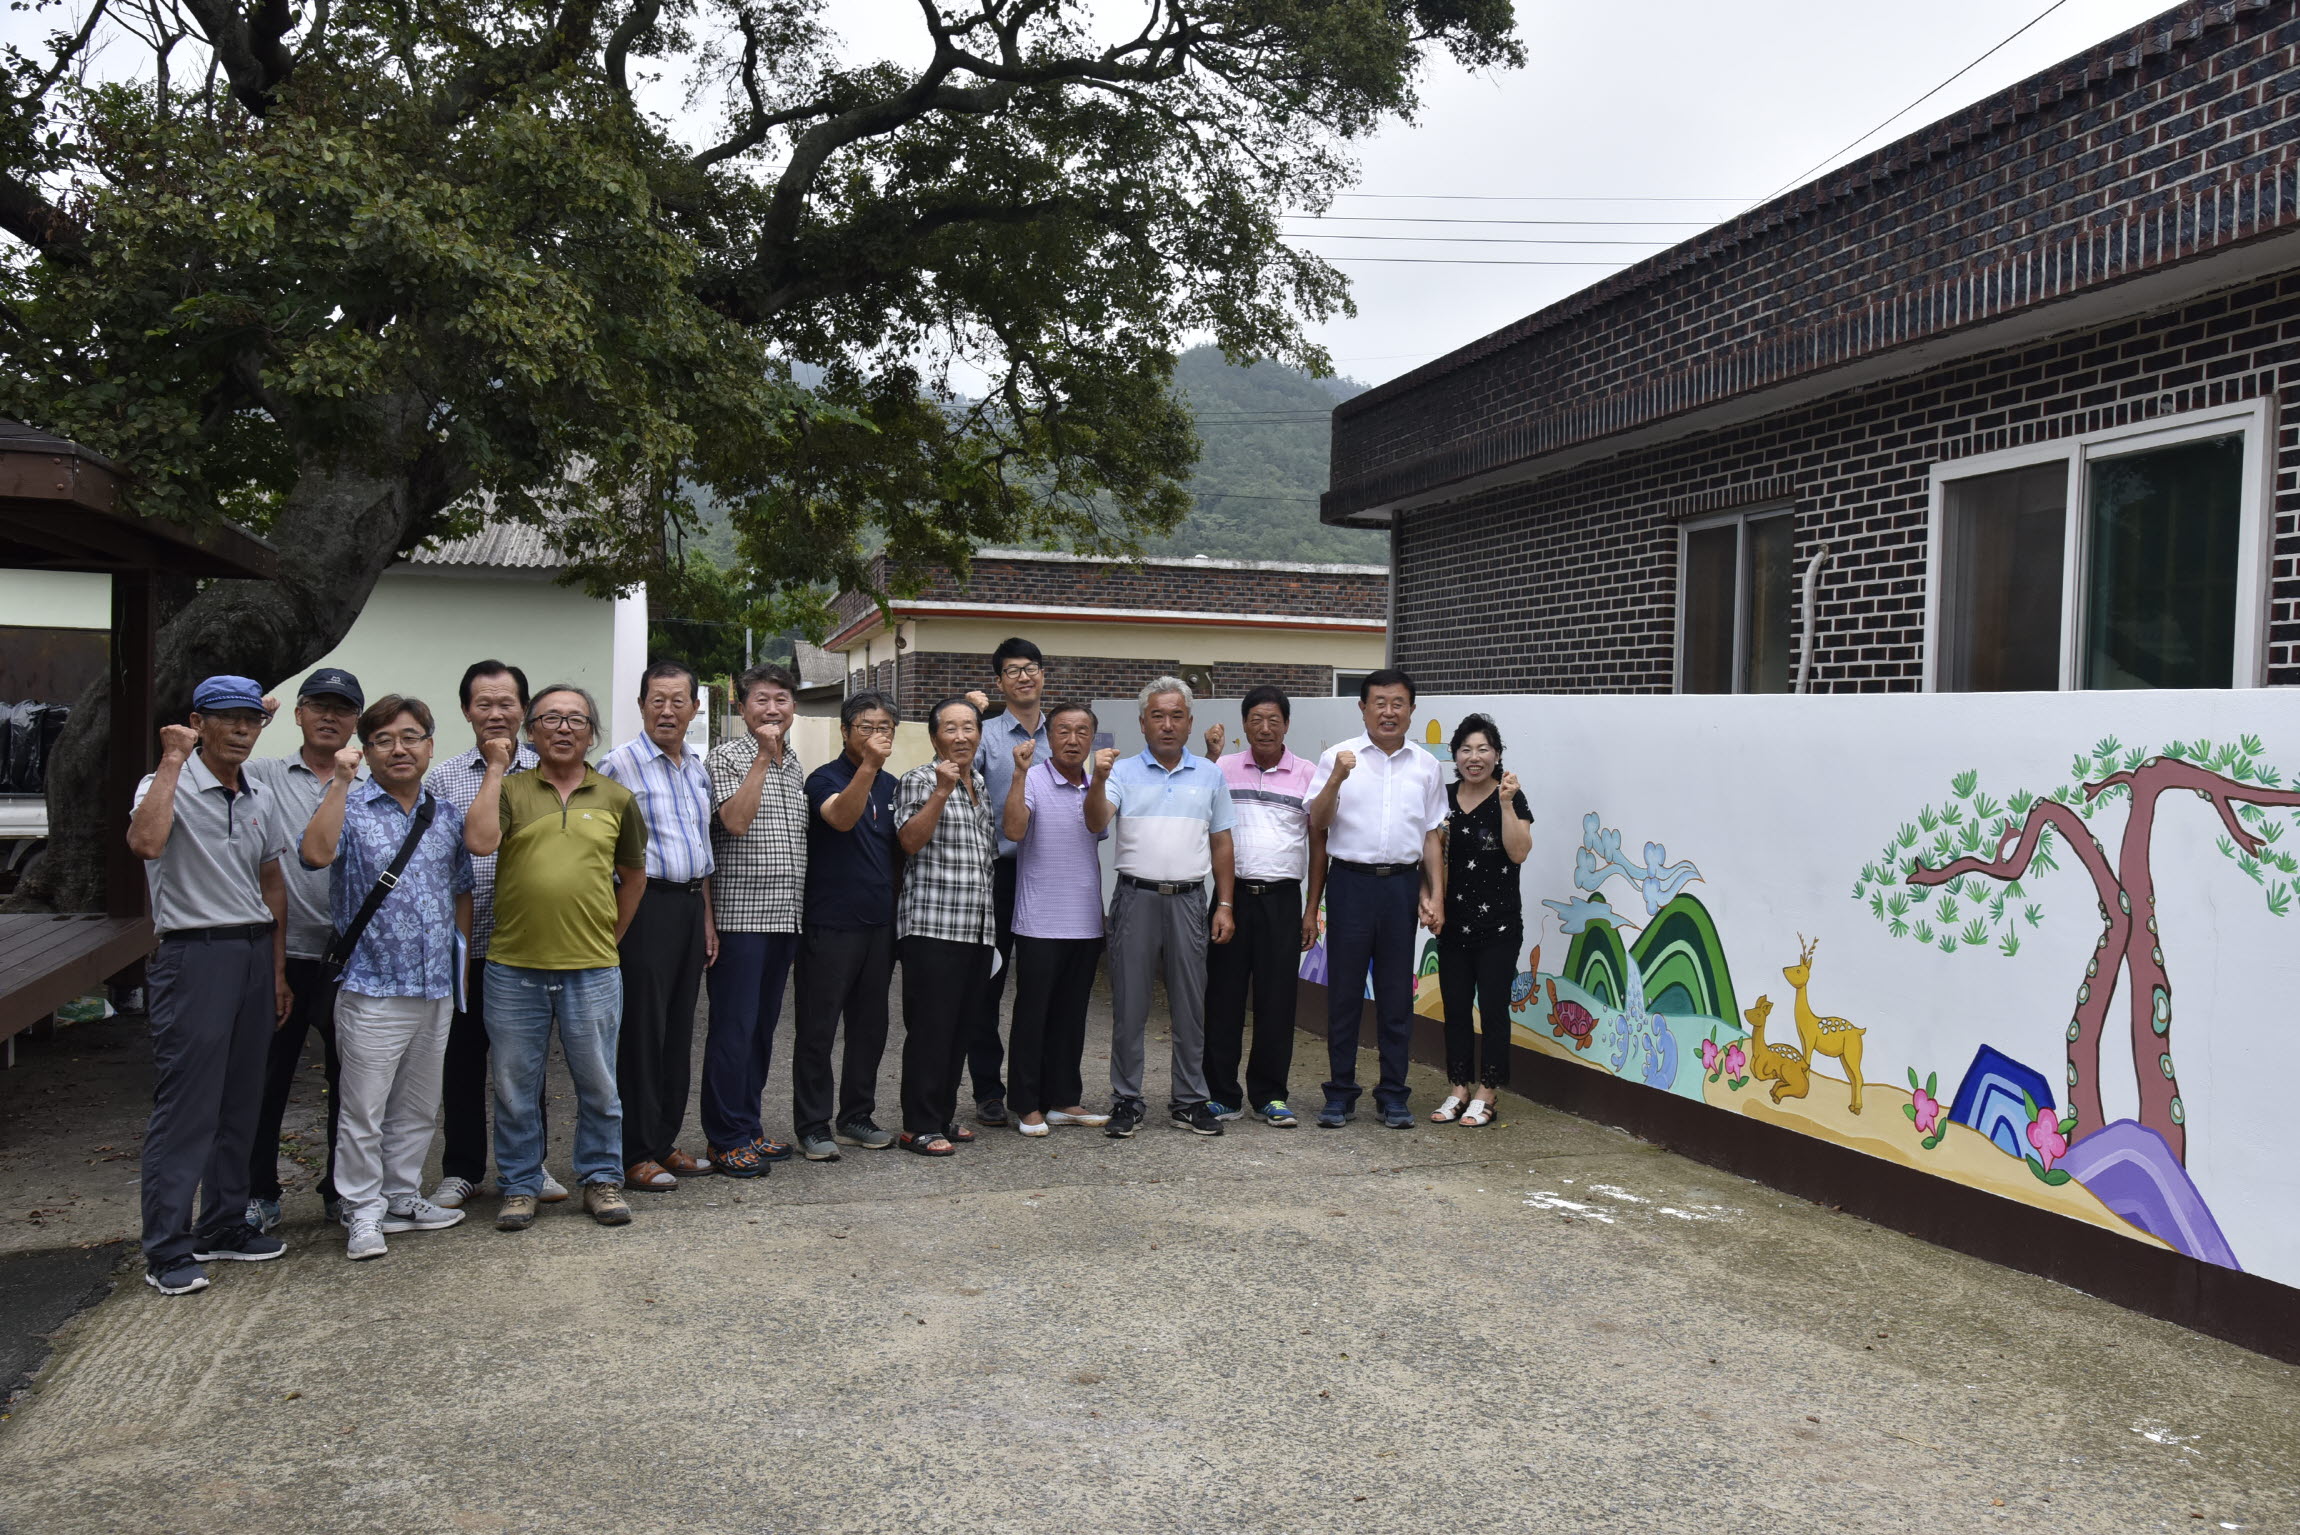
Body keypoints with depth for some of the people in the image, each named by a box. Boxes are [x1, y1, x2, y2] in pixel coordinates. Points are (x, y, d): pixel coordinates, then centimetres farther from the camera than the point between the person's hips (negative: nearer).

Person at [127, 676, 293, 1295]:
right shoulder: (169, 785, -7)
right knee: (185, 1107, -6)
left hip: (255, 952, 7)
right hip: (194, 957, -7)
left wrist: (278, 971, 17)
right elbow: (145, 842, -30)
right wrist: (172, 761, -23)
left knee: (240, 1103, 12)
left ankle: (223, 1226, 24)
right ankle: (166, 1251, 0)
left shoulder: (257, 798, 14)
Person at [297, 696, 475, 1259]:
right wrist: (340, 782, -26)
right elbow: (315, 854, -26)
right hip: (372, 988, -5)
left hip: (436, 989, 5)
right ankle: (364, 1213, 13)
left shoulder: (446, 816, 11)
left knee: (418, 1110, 16)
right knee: (364, 1112, 1)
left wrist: (460, 956, 14)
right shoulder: (349, 806, -5)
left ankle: (403, 1199, 29)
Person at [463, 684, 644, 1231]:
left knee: (597, 1084, 10)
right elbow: (479, 841, -17)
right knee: (515, 1087, 9)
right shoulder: (510, 790, 3)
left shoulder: (616, 799, 8)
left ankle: (601, 1179, 25)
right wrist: (496, 768, -9)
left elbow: (633, 874, 20)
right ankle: (519, 1186, 23)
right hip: (514, 968, -1)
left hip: (592, 972, 1)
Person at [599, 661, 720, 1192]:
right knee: (643, 1030, -4)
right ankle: (637, 1155, 4)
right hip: (646, 904, -7)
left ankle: (665, 1143, 20)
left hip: (690, 905, 7)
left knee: (679, 1029, 11)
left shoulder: (698, 769, 14)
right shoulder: (619, 764, -7)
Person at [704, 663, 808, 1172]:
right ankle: (726, 1139, 3)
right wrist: (763, 756, -17)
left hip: (786, 915, 7)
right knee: (733, 1029, -4)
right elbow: (735, 819, -19)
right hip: (740, 914, -7)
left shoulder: (796, 764, 16)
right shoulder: (728, 755, -4)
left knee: (763, 1026, 12)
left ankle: (748, 1125, 21)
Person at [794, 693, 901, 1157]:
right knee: (817, 1030, 0)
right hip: (830, 924, -6)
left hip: (880, 925, 6)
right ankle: (812, 1124, 8)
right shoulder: (825, 778, -7)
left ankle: (856, 1115, 24)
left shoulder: (890, 786, 12)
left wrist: (898, 916, 14)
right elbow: (841, 817, -28)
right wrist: (869, 765, -38)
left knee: (870, 1027, 12)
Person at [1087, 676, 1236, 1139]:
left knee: (1191, 1005, 7)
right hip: (1136, 897, -2)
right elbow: (1096, 823, -11)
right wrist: (1098, 781, -29)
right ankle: (1126, 1100, 12)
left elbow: (1221, 843, 12)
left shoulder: (1210, 775, 10)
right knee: (1129, 1004, 3)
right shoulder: (1124, 772, 3)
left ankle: (1189, 1101, 17)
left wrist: (1225, 905, 6)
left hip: (1189, 900, 2)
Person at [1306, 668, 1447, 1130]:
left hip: (1401, 884, 2)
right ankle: (1340, 1093, 13)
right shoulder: (1338, 757, 1)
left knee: (1397, 993, 6)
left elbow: (1431, 836, 13)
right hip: (1351, 882, -2)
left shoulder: (1426, 766, 10)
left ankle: (1393, 1095, 16)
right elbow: (1316, 822, -4)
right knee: (1344, 991, 4)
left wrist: (1436, 896, 7)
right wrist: (1336, 780, -20)